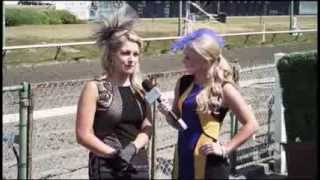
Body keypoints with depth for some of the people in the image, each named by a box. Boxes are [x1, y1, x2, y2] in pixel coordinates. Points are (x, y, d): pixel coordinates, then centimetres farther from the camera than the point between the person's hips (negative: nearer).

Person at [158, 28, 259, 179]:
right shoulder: (183, 83, 6)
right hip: (183, 159, 6)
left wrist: (225, 149, -13)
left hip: (209, 163, -6)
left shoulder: (224, 88, -11)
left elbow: (251, 125, -8)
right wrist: (167, 113, -4)